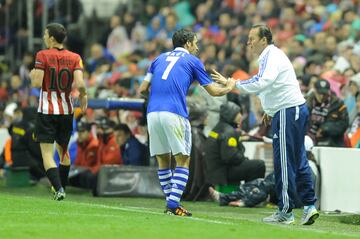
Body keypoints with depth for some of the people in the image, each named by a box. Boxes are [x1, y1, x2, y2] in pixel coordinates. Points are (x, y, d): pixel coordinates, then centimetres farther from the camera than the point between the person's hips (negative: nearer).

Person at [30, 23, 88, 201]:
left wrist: (32, 75, 8)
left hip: (46, 111, -4)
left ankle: (58, 188, -20)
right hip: (66, 111, 4)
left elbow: (36, 83, -14)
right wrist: (83, 95, 9)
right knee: (63, 150, 22)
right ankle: (62, 187, 29)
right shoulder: (74, 58, 0)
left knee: (47, 153, -4)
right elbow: (80, 84, -12)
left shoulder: (42, 55, -8)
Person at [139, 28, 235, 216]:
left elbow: (143, 89, 18)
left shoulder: (160, 59, 23)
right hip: (174, 114, -5)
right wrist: (229, 87, 34)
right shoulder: (192, 61, 11)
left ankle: (171, 202, 15)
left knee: (163, 160, 15)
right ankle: (173, 204, -7)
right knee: (183, 160, 3)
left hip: (153, 113, 5)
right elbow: (213, 91, 14)